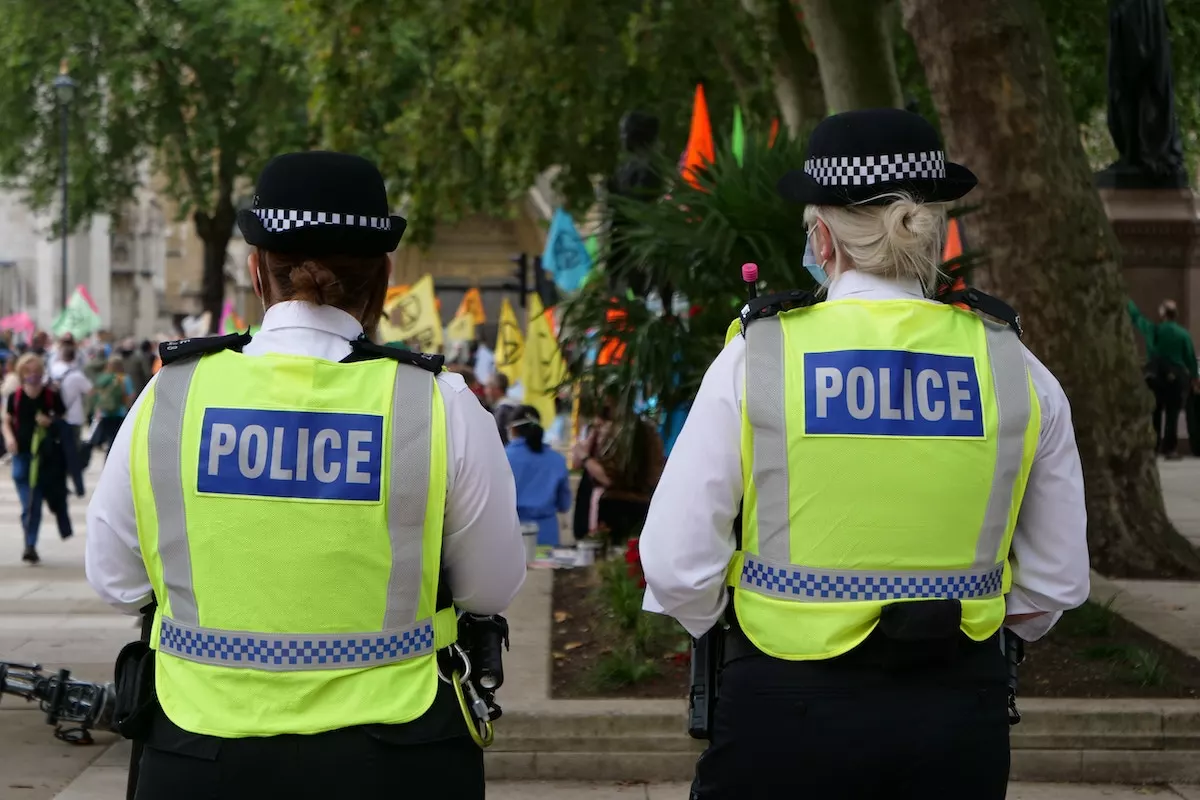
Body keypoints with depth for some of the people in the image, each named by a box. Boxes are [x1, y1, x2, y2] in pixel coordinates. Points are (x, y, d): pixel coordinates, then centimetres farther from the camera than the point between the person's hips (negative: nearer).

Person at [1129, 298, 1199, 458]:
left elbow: (1136, 316, 14)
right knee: (1172, 413, -1)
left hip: (1154, 376, 2)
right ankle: (1170, 448, -4)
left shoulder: (1151, 330, 0)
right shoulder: (1183, 334, -4)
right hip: (1176, 377, -2)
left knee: (1155, 412, 12)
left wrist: (1127, 301, 31)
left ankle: (1154, 446, 13)